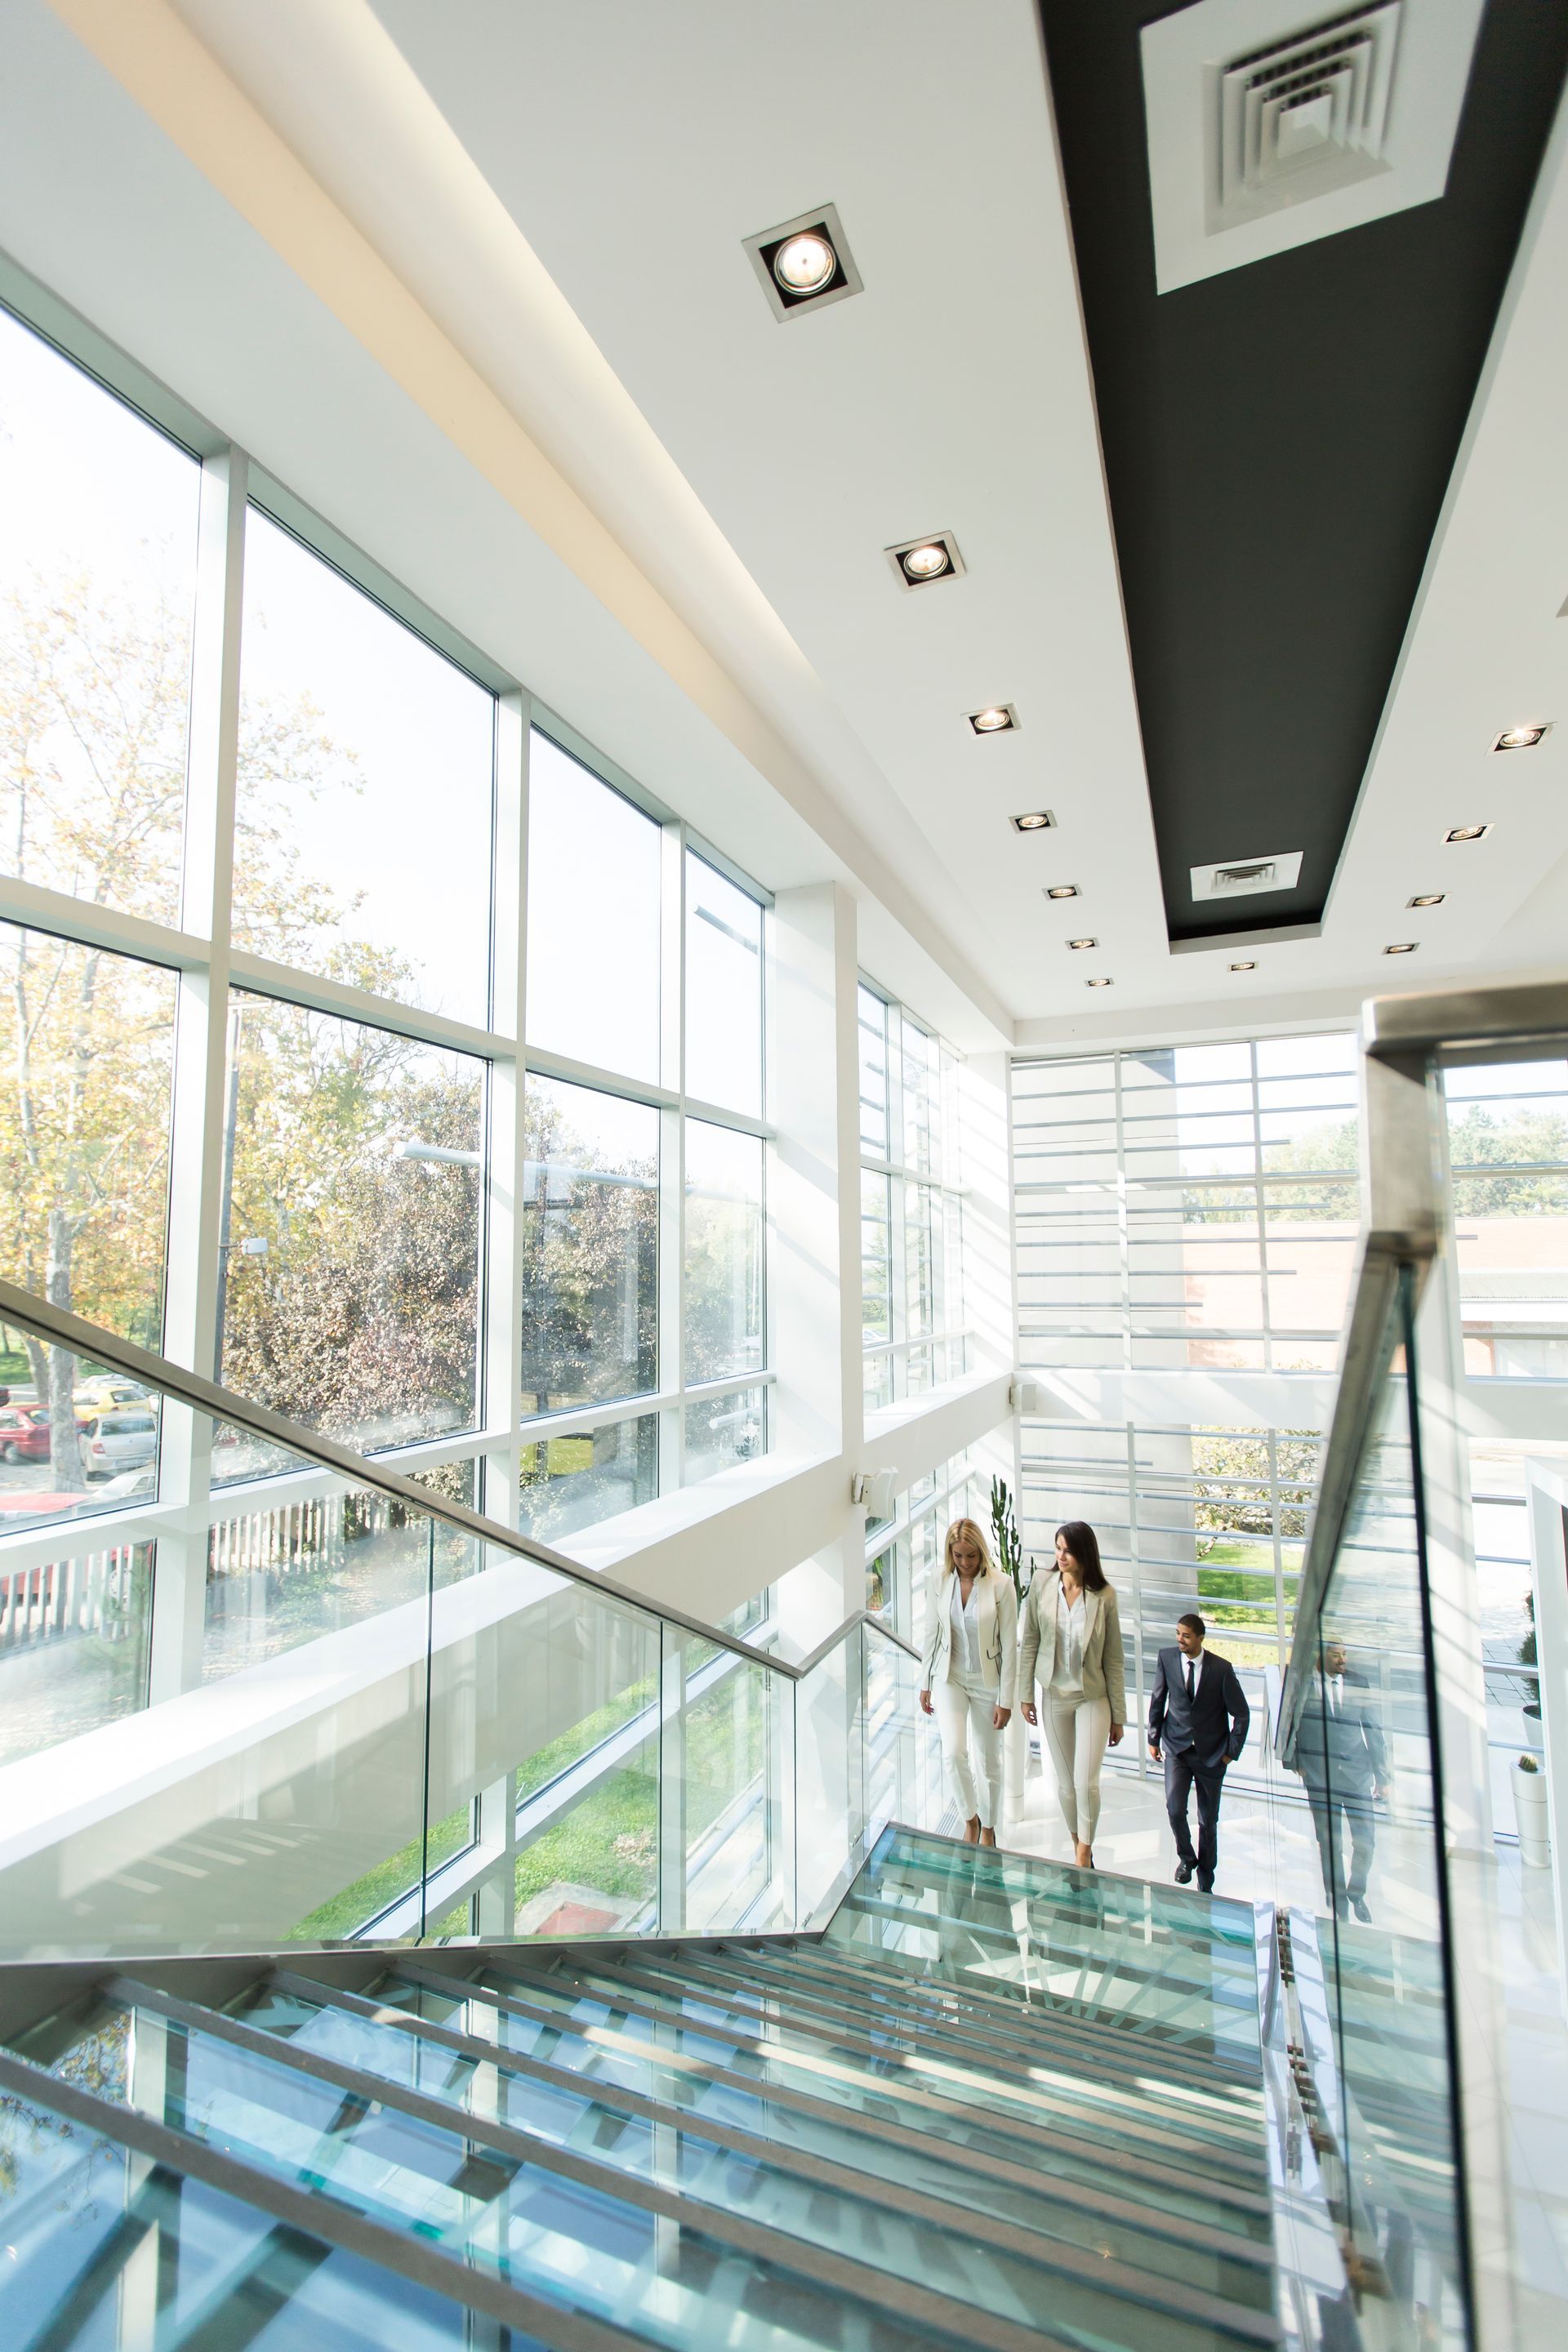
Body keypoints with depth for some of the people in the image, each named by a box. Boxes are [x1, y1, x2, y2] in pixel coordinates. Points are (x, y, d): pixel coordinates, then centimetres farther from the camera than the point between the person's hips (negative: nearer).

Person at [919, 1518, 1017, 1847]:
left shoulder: (1001, 1585, -17)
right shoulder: (940, 1581, -9)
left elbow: (1009, 1646, -11)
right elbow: (933, 1633, 2)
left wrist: (1006, 1700, -9)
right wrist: (926, 1684, 6)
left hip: (987, 1681, -1)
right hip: (950, 1677, 1)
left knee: (988, 1761, 12)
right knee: (953, 1752, -12)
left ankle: (987, 1827, 38)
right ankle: (970, 1819, 16)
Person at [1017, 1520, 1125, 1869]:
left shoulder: (1104, 1595, -13)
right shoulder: (1042, 1585, -10)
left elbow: (1113, 1658, -5)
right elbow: (1029, 1642, -1)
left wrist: (1118, 1716, 0)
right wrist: (1025, 1695, 0)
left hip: (1093, 1698, -2)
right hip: (1054, 1696, 2)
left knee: (1086, 1783, -7)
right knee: (1065, 1783, 13)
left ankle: (1085, 1852, 19)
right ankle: (1078, 1849, 35)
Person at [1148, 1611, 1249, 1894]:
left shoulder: (1221, 1668, -16)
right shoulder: (1167, 1658, -10)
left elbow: (1241, 1713, -4)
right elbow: (1157, 1701, 2)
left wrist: (1232, 1751, -3)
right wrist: (1154, 1738, 5)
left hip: (1211, 1754, 0)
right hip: (1176, 1748, 1)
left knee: (1209, 1820, 10)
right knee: (1175, 1809, -13)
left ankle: (1205, 1883, 33)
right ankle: (1186, 1857, 19)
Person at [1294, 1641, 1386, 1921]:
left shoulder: (1359, 1682, 2)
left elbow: (1373, 1729, 6)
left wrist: (1382, 1774, 4)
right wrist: (1295, 1761, -5)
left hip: (1357, 1771, 2)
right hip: (1319, 1772, -2)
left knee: (1366, 1840, 3)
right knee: (1330, 1842, 6)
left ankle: (1356, 1893, 28)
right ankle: (1336, 1897, 26)